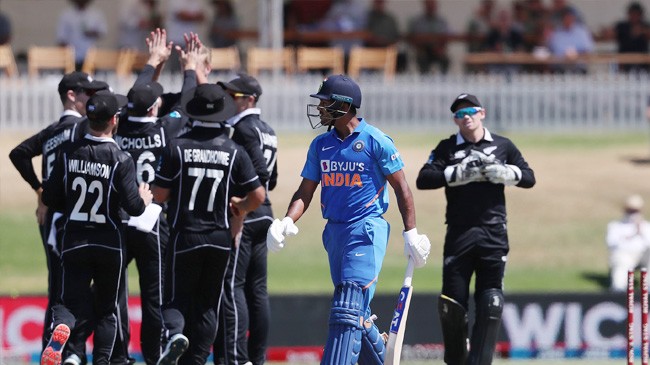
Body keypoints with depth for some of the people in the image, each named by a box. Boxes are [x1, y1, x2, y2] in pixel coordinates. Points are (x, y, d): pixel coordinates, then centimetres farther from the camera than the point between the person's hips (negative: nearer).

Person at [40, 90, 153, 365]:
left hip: (74, 242, 2)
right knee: (106, 309, 16)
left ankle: (62, 328, -33)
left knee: (73, 303, 2)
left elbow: (50, 198, 0)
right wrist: (144, 200, 6)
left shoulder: (68, 154, -3)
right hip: (109, 244, -2)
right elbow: (133, 206, -17)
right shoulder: (120, 160, -14)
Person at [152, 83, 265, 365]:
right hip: (220, 238, 2)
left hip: (185, 236, -2)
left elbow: (159, 195, -7)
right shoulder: (234, 151, -3)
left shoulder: (177, 147, -9)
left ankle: (174, 332, -25)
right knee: (207, 304, 12)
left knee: (176, 297, 5)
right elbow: (258, 196, -4)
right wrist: (239, 207, 17)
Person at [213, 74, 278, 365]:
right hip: (264, 215, 10)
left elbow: (260, 172, -21)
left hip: (244, 217, -10)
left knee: (231, 285, -11)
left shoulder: (245, 128, -11)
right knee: (257, 288, 11)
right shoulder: (268, 131, 17)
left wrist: (240, 203, -15)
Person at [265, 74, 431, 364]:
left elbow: (401, 188, -3)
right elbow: (306, 191, 12)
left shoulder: (376, 141, -7)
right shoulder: (321, 145, 12)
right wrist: (287, 222, -7)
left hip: (366, 229, -7)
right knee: (357, 315, 13)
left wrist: (411, 233, -6)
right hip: (334, 230, 7)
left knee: (348, 311, -16)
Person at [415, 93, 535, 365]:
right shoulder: (447, 148, 9)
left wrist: (504, 173, -8)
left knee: (491, 304, -9)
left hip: (494, 236, 0)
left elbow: (529, 178, 11)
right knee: (452, 303, -2)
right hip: (459, 235, 0)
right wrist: (458, 174, -14)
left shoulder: (503, 146, 13)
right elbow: (423, 180, -3)